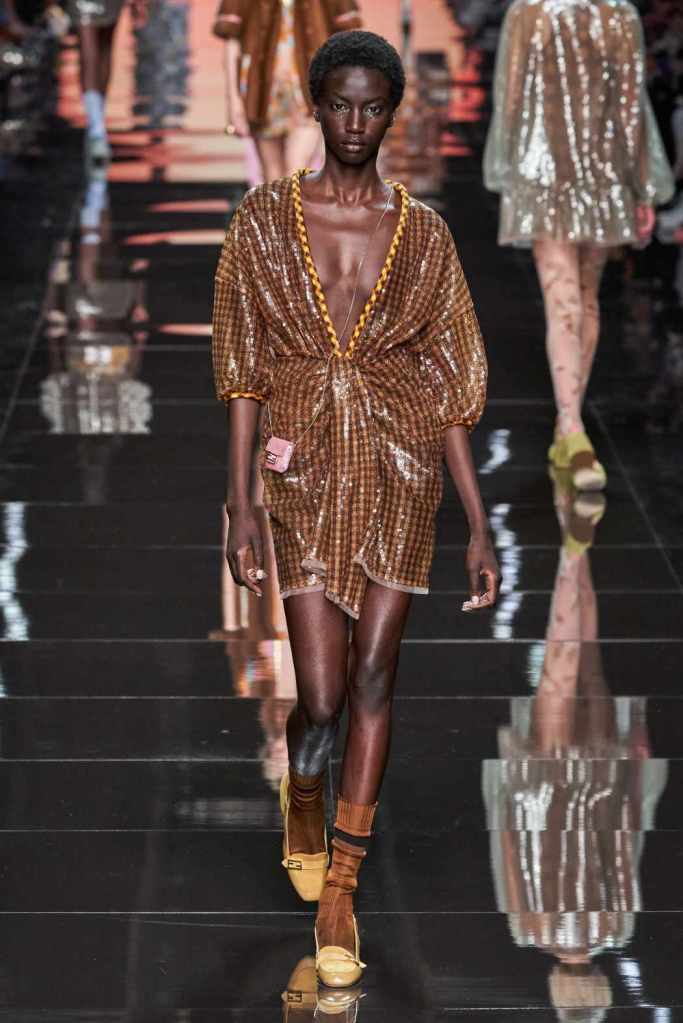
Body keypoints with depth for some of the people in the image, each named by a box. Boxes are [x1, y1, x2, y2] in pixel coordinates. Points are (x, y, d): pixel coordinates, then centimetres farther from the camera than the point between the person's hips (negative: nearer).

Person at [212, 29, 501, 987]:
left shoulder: (423, 232, 3)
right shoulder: (266, 217, 1)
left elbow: (447, 386, 4)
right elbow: (244, 371, 1)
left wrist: (479, 526, 1)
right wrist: (241, 505, -5)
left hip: (400, 462, 1)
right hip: (306, 465, -1)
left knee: (374, 676, 0)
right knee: (323, 694, -4)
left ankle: (339, 892, 10)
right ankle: (301, 801, 31)